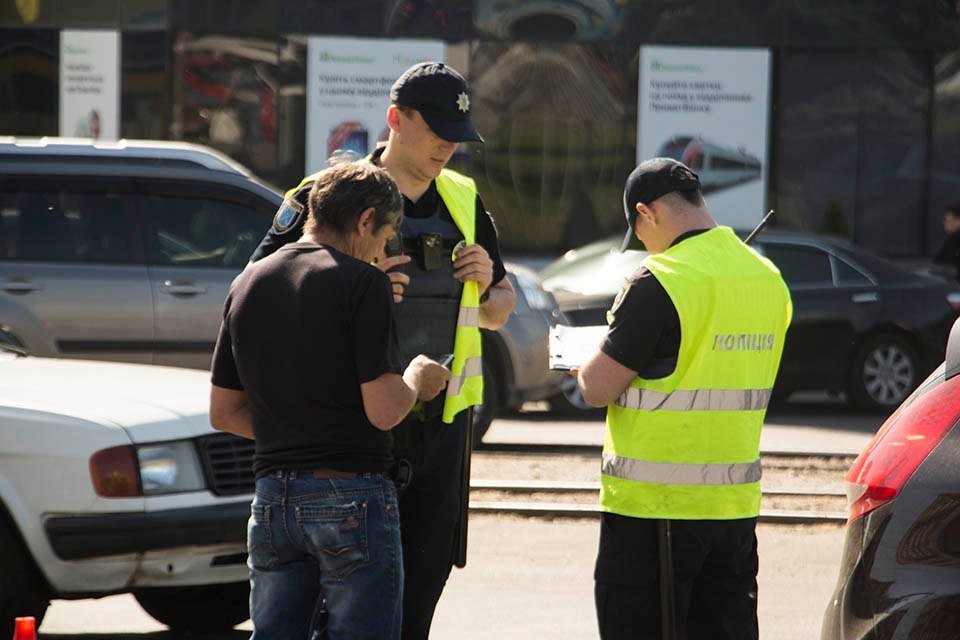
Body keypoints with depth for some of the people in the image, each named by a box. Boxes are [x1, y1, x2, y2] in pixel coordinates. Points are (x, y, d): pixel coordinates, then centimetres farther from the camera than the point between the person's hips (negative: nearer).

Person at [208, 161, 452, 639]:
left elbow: (224, 412, 15)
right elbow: (384, 411, -15)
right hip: (351, 496, -6)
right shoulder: (361, 282, -10)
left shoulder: (247, 285, 11)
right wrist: (415, 379, 5)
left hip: (272, 497, 6)